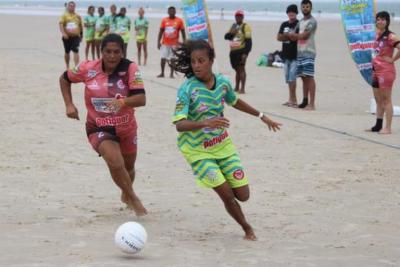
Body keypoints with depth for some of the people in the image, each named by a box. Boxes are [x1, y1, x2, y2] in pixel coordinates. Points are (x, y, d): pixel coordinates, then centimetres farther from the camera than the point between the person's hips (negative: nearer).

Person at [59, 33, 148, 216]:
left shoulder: (130, 69, -18)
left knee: (128, 167, 23)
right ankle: (134, 199, -2)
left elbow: (141, 99, -27)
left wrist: (122, 102, -46)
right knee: (116, 163, -27)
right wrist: (69, 105, -7)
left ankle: (126, 196, 57)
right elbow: (64, 79, 4)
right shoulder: (88, 69, -15)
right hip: (99, 129, -2)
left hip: (126, 128, 2)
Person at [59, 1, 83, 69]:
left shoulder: (78, 16, 10)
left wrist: (81, 35, 18)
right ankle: (67, 66, 27)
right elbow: (61, 25, -10)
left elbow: (81, 26, 18)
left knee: (76, 51, -14)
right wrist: (63, 33, -24)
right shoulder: (64, 15, 1)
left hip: (76, 37, 0)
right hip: (67, 37, 0)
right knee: (67, 52, 12)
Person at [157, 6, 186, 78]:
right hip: (165, 43, 2)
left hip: (174, 43, -2)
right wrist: (158, 42, 1)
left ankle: (172, 74, 7)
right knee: (163, 58, 1)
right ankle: (162, 73, 11)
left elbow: (183, 32, 1)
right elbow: (161, 31, 7)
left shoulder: (179, 21, -2)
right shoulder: (164, 20, 3)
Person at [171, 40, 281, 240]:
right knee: (227, 194, -9)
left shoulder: (223, 82, -5)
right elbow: (179, 124, -29)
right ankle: (247, 229, 16)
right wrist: (205, 122, -45)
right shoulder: (187, 89, -21)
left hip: (223, 145, 5)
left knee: (243, 195, 2)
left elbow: (235, 102, 17)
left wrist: (262, 116, 24)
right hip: (197, 150, -5)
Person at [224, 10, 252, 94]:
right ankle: (236, 87, 19)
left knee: (241, 68, -10)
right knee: (237, 69, 13)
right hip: (233, 51, 7)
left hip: (241, 51, -7)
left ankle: (242, 88, -12)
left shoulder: (245, 27, -5)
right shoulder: (233, 26, 17)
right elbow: (226, 37, 12)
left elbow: (248, 41, -12)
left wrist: (245, 53, -20)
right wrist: (231, 33, -10)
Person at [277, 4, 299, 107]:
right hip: (286, 55, 7)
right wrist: (291, 37, -8)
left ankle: (293, 99, -10)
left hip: (295, 56, -7)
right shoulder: (284, 25, 15)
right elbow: (279, 37, 7)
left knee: (292, 77, -13)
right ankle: (292, 99, 16)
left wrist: (286, 36, -12)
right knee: (288, 78, 9)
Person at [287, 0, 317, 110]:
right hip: (299, 52, 8)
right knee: (304, 77, 9)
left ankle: (312, 104, -15)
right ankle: (305, 101, 14)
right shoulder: (300, 22, 21)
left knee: (309, 76, -12)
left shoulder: (312, 21, -4)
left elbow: (304, 35, -12)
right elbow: (293, 37, 18)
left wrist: (292, 35, 5)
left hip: (308, 52, -8)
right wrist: (294, 36, -6)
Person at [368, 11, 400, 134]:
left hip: (386, 70, -8)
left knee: (386, 100, -4)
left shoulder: (390, 36, -14)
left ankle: (388, 128, 0)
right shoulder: (377, 34, 9)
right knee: (378, 100, 14)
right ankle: (378, 126, 22)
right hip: (376, 70, 8)